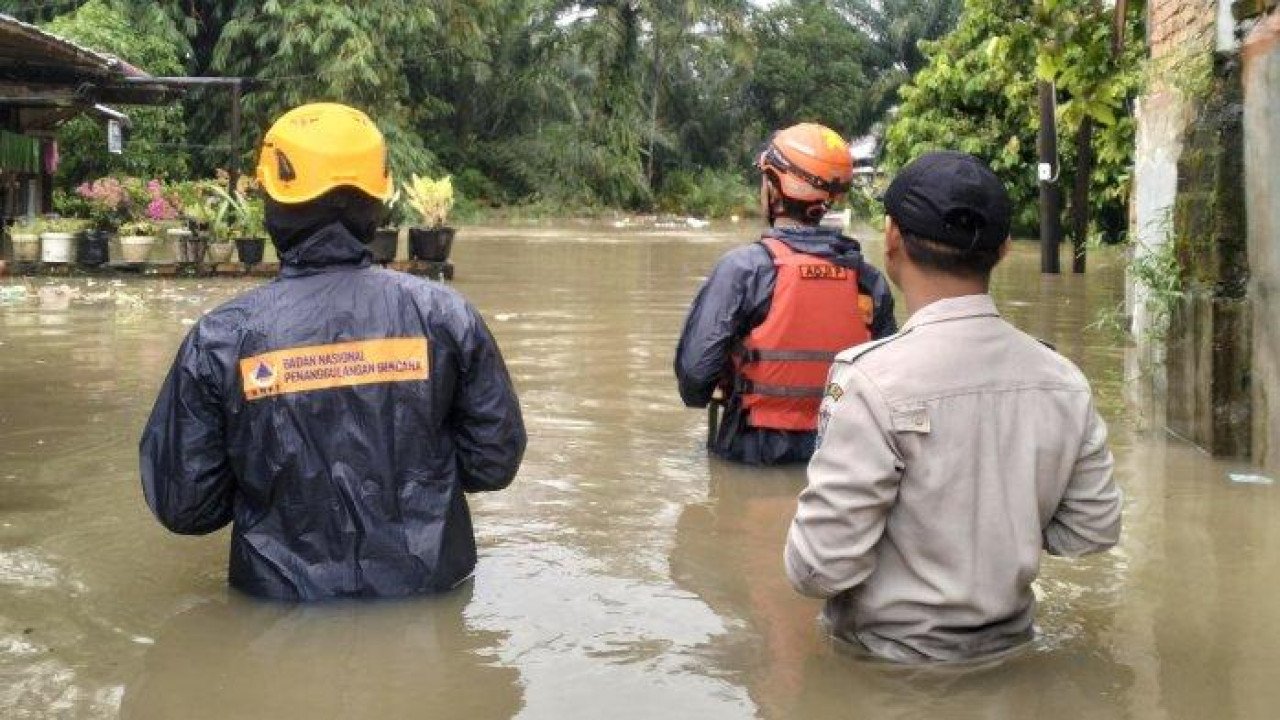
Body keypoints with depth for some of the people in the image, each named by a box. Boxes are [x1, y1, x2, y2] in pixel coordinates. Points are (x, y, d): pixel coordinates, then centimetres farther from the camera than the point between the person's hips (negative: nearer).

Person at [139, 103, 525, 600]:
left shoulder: (219, 339, -11)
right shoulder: (444, 315, -9)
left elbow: (180, 505, -5)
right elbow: (496, 461, 0)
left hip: (284, 600, 0)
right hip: (426, 592, 1)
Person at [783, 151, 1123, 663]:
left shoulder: (873, 381, -24)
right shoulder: (1065, 380, -6)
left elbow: (819, 567, -23)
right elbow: (1092, 532, 2)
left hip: (893, 657, -5)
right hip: (1009, 647, 6)